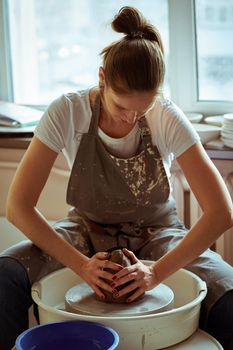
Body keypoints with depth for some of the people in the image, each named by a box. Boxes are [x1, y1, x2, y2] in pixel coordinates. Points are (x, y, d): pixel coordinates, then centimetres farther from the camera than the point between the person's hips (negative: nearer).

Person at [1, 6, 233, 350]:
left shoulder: (168, 119, -19)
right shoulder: (67, 112, -19)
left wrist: (156, 273, -32)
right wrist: (81, 265, -31)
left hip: (155, 234, 0)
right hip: (87, 231, 1)